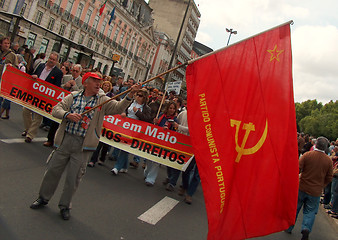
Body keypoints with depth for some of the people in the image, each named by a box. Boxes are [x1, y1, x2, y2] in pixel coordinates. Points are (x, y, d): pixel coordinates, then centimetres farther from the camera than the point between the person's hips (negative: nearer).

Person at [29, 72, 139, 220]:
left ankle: (64, 205, 25)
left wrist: (130, 95, -24)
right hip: (65, 140, 1)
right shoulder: (73, 96, 7)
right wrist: (68, 115, -19)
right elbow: (56, 109, 1)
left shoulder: (103, 100, 4)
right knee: (53, 170, 11)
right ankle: (44, 198, 34)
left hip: (83, 146, -1)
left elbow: (118, 108, -8)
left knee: (73, 177, 5)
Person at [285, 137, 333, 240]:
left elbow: (297, 169, -12)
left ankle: (289, 227, 25)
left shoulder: (307, 155, -12)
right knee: (310, 212, 13)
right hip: (315, 192, 1)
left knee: (294, 208, 15)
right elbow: (329, 178, 2)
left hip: (302, 188, -1)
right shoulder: (329, 160, -5)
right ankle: (306, 228, -8)